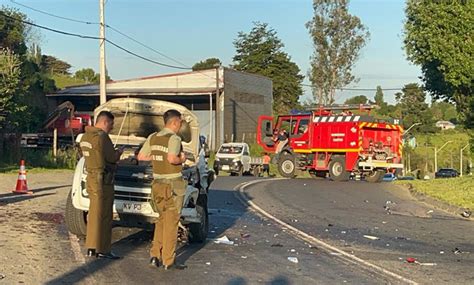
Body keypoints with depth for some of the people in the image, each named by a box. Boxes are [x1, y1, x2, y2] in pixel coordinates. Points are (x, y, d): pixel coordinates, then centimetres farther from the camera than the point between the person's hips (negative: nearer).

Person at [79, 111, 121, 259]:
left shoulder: (85, 136, 13)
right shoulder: (101, 136, -17)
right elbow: (112, 157, -19)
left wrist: (113, 154, 15)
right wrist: (118, 154, 3)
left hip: (91, 178, 9)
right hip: (102, 180, -9)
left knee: (94, 214, 16)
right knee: (103, 215, -3)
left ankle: (91, 247, 22)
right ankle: (102, 250, 2)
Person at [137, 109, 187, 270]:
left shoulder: (153, 137, 7)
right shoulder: (174, 138, -15)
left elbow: (141, 156, 10)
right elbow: (172, 159, -30)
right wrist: (181, 160, -10)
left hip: (158, 184, 7)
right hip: (173, 185, -7)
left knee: (162, 220, 19)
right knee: (171, 223, 1)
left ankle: (155, 255, 15)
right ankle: (168, 261, 7)